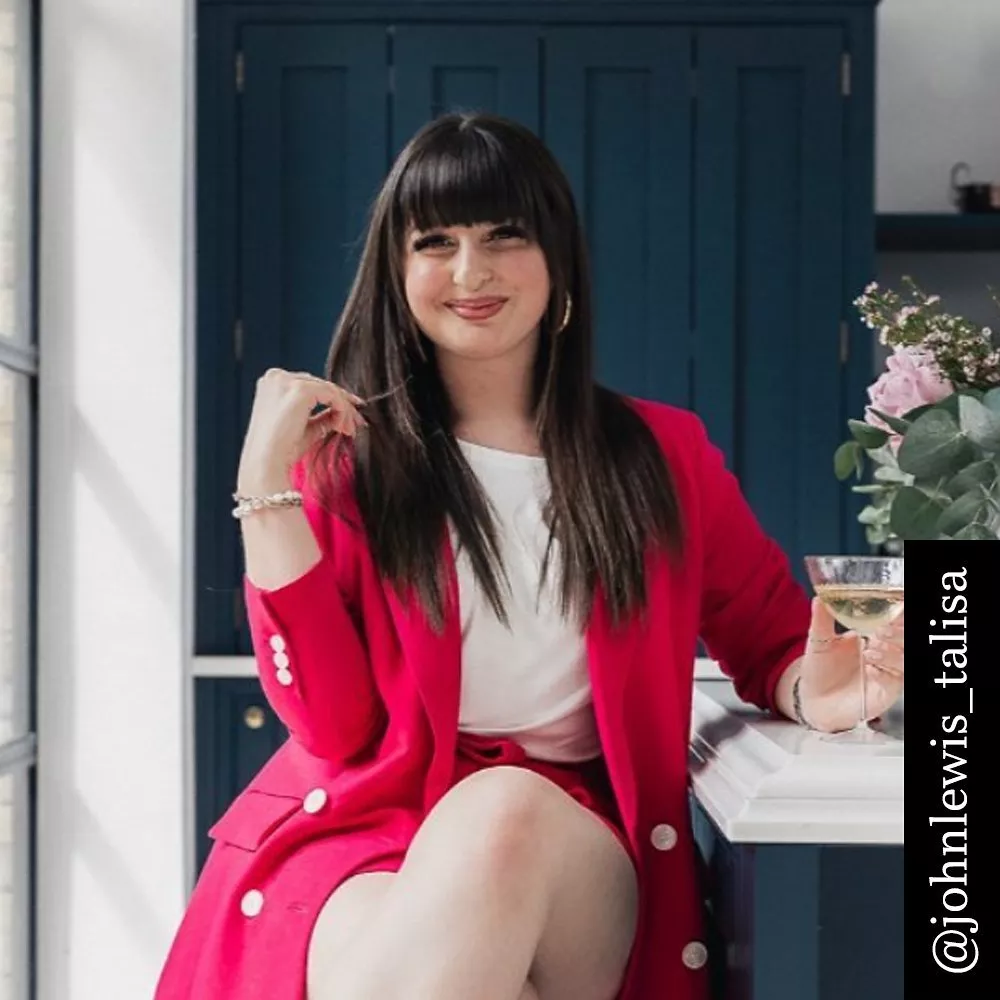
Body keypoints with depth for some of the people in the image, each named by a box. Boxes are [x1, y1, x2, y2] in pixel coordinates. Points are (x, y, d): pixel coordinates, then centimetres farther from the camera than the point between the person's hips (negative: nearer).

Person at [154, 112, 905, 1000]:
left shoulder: (661, 452, 9)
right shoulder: (344, 452, 5)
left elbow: (774, 638, 16)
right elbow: (334, 726, -3)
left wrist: (813, 691, -10)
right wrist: (265, 483, -9)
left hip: (577, 843, 2)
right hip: (361, 829, -1)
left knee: (506, 812, -35)